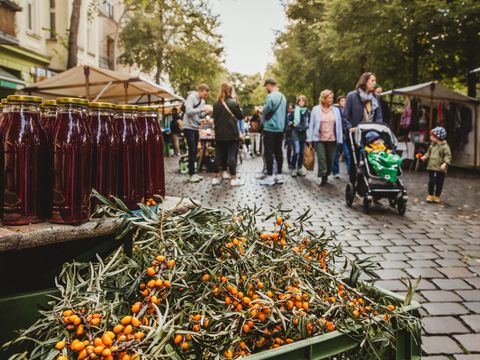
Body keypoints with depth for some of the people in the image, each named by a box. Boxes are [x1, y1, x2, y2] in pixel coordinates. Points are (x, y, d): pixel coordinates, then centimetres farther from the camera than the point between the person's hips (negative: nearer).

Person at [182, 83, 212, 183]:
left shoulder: (202, 101, 13)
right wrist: (202, 109, -24)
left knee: (195, 151, 8)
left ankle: (193, 173, 14)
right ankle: (191, 174, -5)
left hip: (196, 128, 8)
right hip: (189, 127, -8)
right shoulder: (191, 97, -11)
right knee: (192, 150, -9)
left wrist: (207, 112, -4)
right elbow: (189, 111, -21)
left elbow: (199, 115, 14)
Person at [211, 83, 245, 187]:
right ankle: (234, 178, 0)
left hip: (219, 134, 4)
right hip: (232, 134, -4)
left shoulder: (216, 104, 4)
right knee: (231, 155, -1)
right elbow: (241, 116, 1)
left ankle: (216, 177, 11)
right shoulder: (233, 103, -8)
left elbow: (214, 119, 11)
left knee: (219, 154, 9)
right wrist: (239, 109, 15)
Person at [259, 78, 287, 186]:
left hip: (270, 128, -8)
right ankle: (279, 175, 13)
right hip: (280, 128, 8)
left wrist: (261, 110, 0)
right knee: (278, 152, 10)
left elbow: (266, 110, -20)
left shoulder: (270, 96, -14)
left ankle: (270, 177, -2)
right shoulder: (283, 97, 13)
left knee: (269, 152, -3)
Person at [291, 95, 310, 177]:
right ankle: (293, 168, 0)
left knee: (302, 152, 7)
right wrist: (292, 123, -12)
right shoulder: (294, 111, -1)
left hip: (303, 133, 3)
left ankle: (299, 168, 20)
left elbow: (310, 122, 15)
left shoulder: (308, 112, 5)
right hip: (295, 133, -3)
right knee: (296, 151, -14)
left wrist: (307, 125, -3)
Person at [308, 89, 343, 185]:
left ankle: (326, 175, 20)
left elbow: (339, 126, 6)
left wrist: (340, 140, 1)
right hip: (319, 139, -2)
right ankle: (323, 176, -7)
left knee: (330, 159, 5)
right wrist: (310, 139, -2)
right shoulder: (316, 109, 2)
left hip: (332, 140, 2)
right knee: (321, 158, -11)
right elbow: (311, 125, 3)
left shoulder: (336, 110, 7)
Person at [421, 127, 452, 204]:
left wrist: (445, 163, -29)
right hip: (431, 167, 5)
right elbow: (428, 153, 21)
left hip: (440, 168, -5)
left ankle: (437, 197, 17)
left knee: (439, 183, 6)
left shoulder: (444, 146, -13)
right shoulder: (432, 145, 7)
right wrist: (425, 157, 3)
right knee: (431, 181, 7)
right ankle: (430, 195, 18)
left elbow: (448, 156, -16)